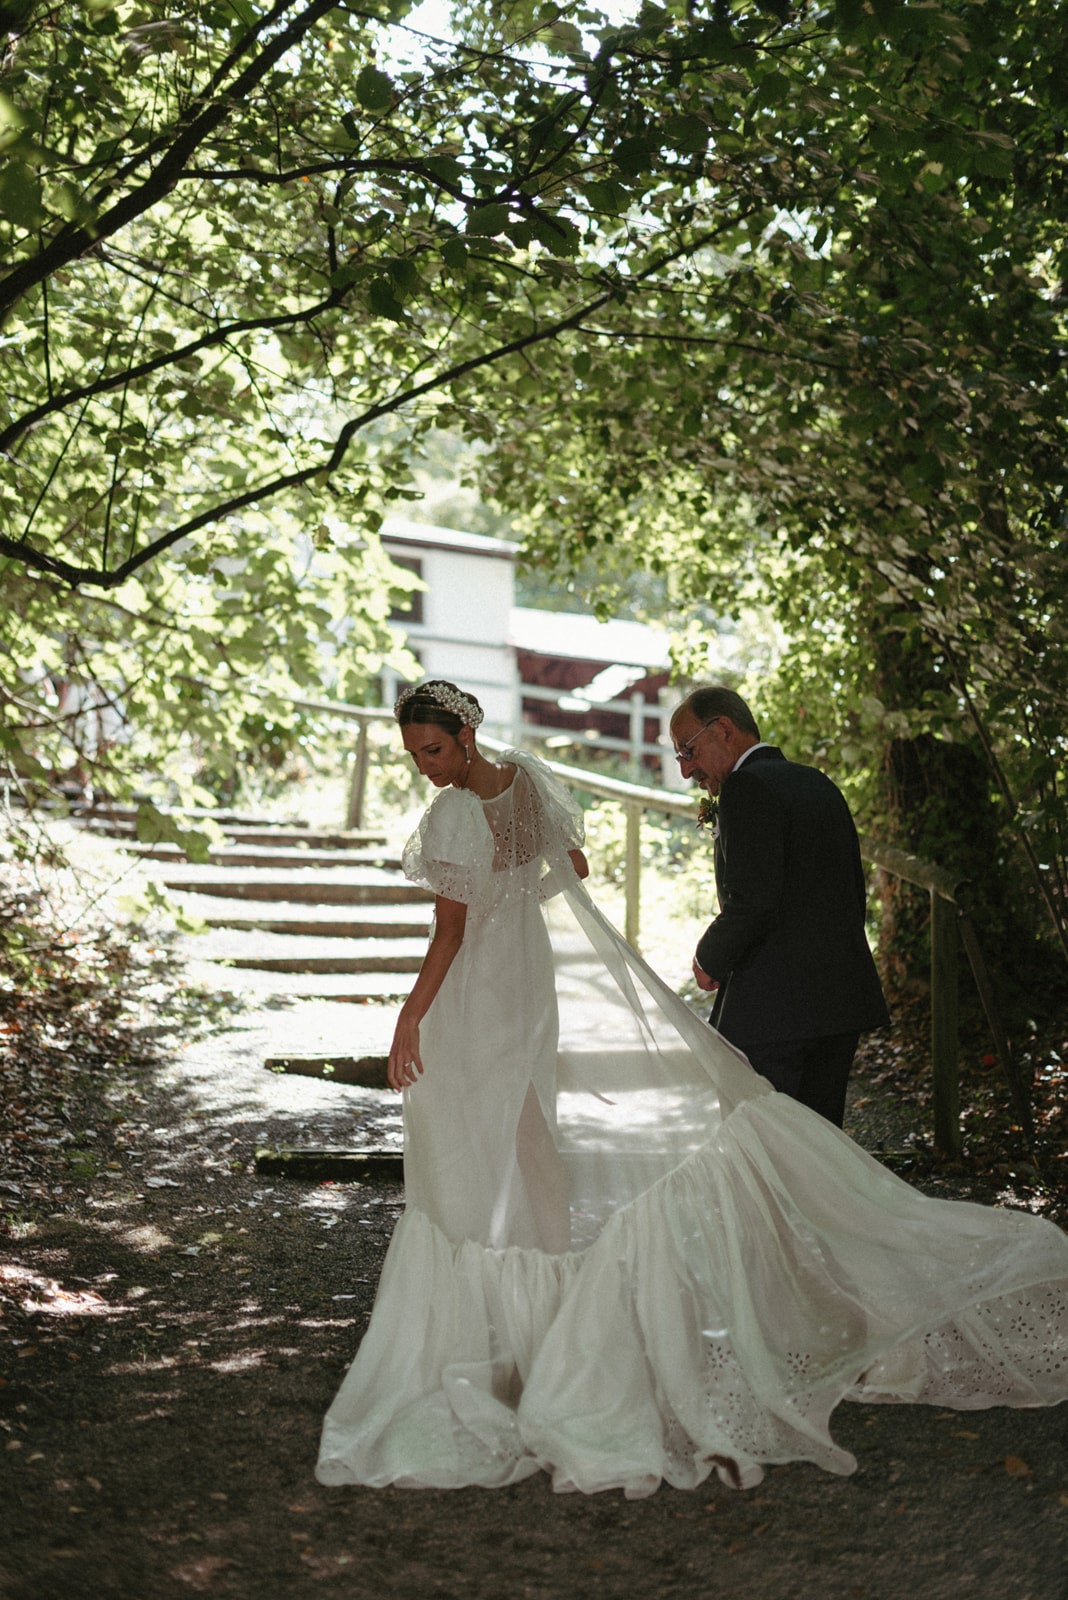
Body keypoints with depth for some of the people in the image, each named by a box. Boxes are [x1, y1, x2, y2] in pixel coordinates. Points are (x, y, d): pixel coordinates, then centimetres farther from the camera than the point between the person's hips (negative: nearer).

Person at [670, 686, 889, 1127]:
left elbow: (753, 904, -21)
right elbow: (855, 895, 19)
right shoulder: (819, 784, 16)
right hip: (843, 1001, 9)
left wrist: (709, 960, -5)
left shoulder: (747, 788, -12)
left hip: (769, 1008, -9)